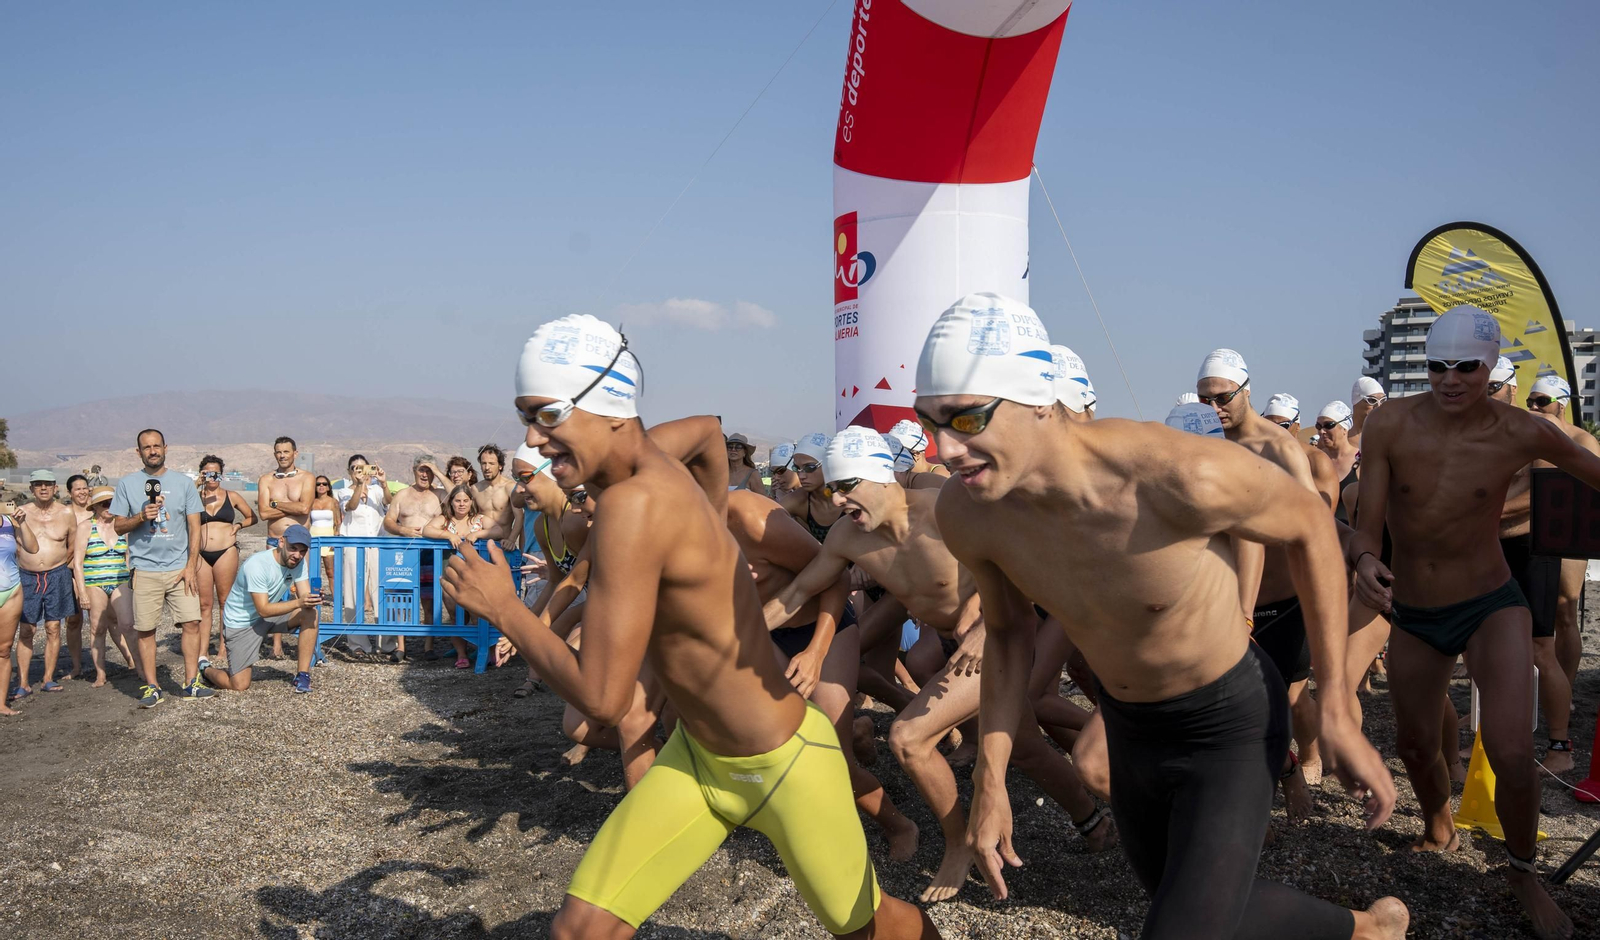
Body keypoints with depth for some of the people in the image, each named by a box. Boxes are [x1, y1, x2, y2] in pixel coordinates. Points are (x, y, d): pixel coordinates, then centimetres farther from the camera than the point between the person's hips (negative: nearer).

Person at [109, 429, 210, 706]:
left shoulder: (182, 483, 6)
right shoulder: (127, 484, 6)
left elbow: (195, 527, 5)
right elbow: (118, 526, 6)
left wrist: (191, 565, -3)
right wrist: (141, 517, -14)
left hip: (180, 567, 0)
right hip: (144, 569, 0)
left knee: (192, 622, -5)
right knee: (145, 629, 2)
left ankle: (191, 682, 4)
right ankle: (151, 687, 10)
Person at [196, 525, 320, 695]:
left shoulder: (298, 561, -9)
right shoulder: (257, 565, -28)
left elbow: (304, 596, -12)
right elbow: (264, 610, -30)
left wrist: (312, 599, -36)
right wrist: (298, 602, -41)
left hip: (271, 615, 6)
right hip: (241, 622, -6)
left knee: (310, 612, -22)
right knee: (239, 686, -10)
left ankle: (303, 675, -12)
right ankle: (207, 669, 24)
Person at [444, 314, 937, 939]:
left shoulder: (633, 504, -32)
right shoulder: (652, 461, -7)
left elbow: (603, 698, -31)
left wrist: (502, 608, -20)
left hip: (785, 767, -8)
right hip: (695, 758, 8)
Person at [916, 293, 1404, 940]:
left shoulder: (1179, 475, -37)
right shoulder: (964, 512, -21)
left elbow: (1309, 524, -15)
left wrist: (1336, 712, -14)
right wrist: (990, 778, -4)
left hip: (1230, 725, -5)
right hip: (1127, 724, 6)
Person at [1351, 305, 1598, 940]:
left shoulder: (1521, 434, -15)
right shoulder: (1390, 426, -14)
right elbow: (1366, 528, -16)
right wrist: (1364, 563, -38)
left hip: (1492, 608, -2)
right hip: (1412, 617, 2)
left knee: (1510, 752, -17)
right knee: (1415, 743, 18)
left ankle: (1524, 873, 13)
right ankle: (1439, 830, 53)